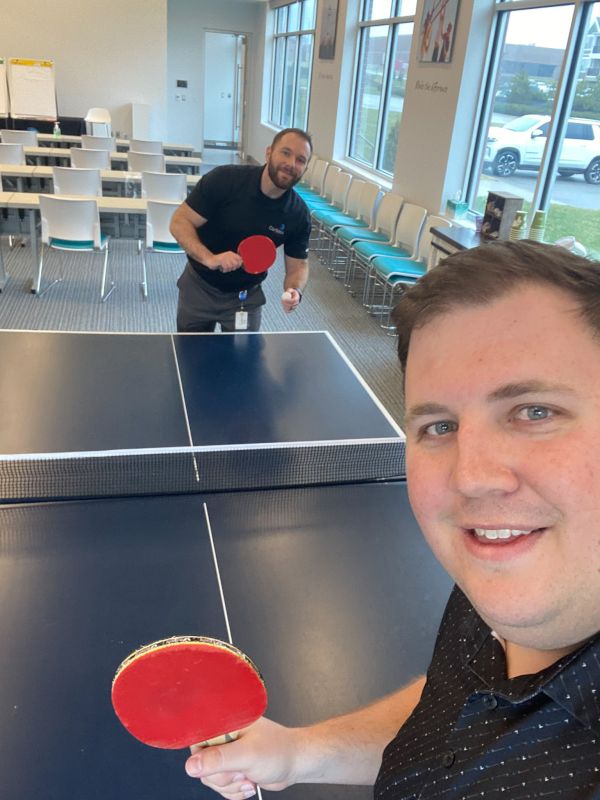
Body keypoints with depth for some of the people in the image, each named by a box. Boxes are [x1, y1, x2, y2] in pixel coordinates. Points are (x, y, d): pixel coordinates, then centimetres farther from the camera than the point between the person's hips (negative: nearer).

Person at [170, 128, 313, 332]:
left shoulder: (299, 214, -15)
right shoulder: (224, 179, -22)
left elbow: (298, 265, -5)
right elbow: (179, 222, -19)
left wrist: (295, 291, -27)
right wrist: (209, 258, -35)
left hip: (246, 297, 1)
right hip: (198, 286, 0)